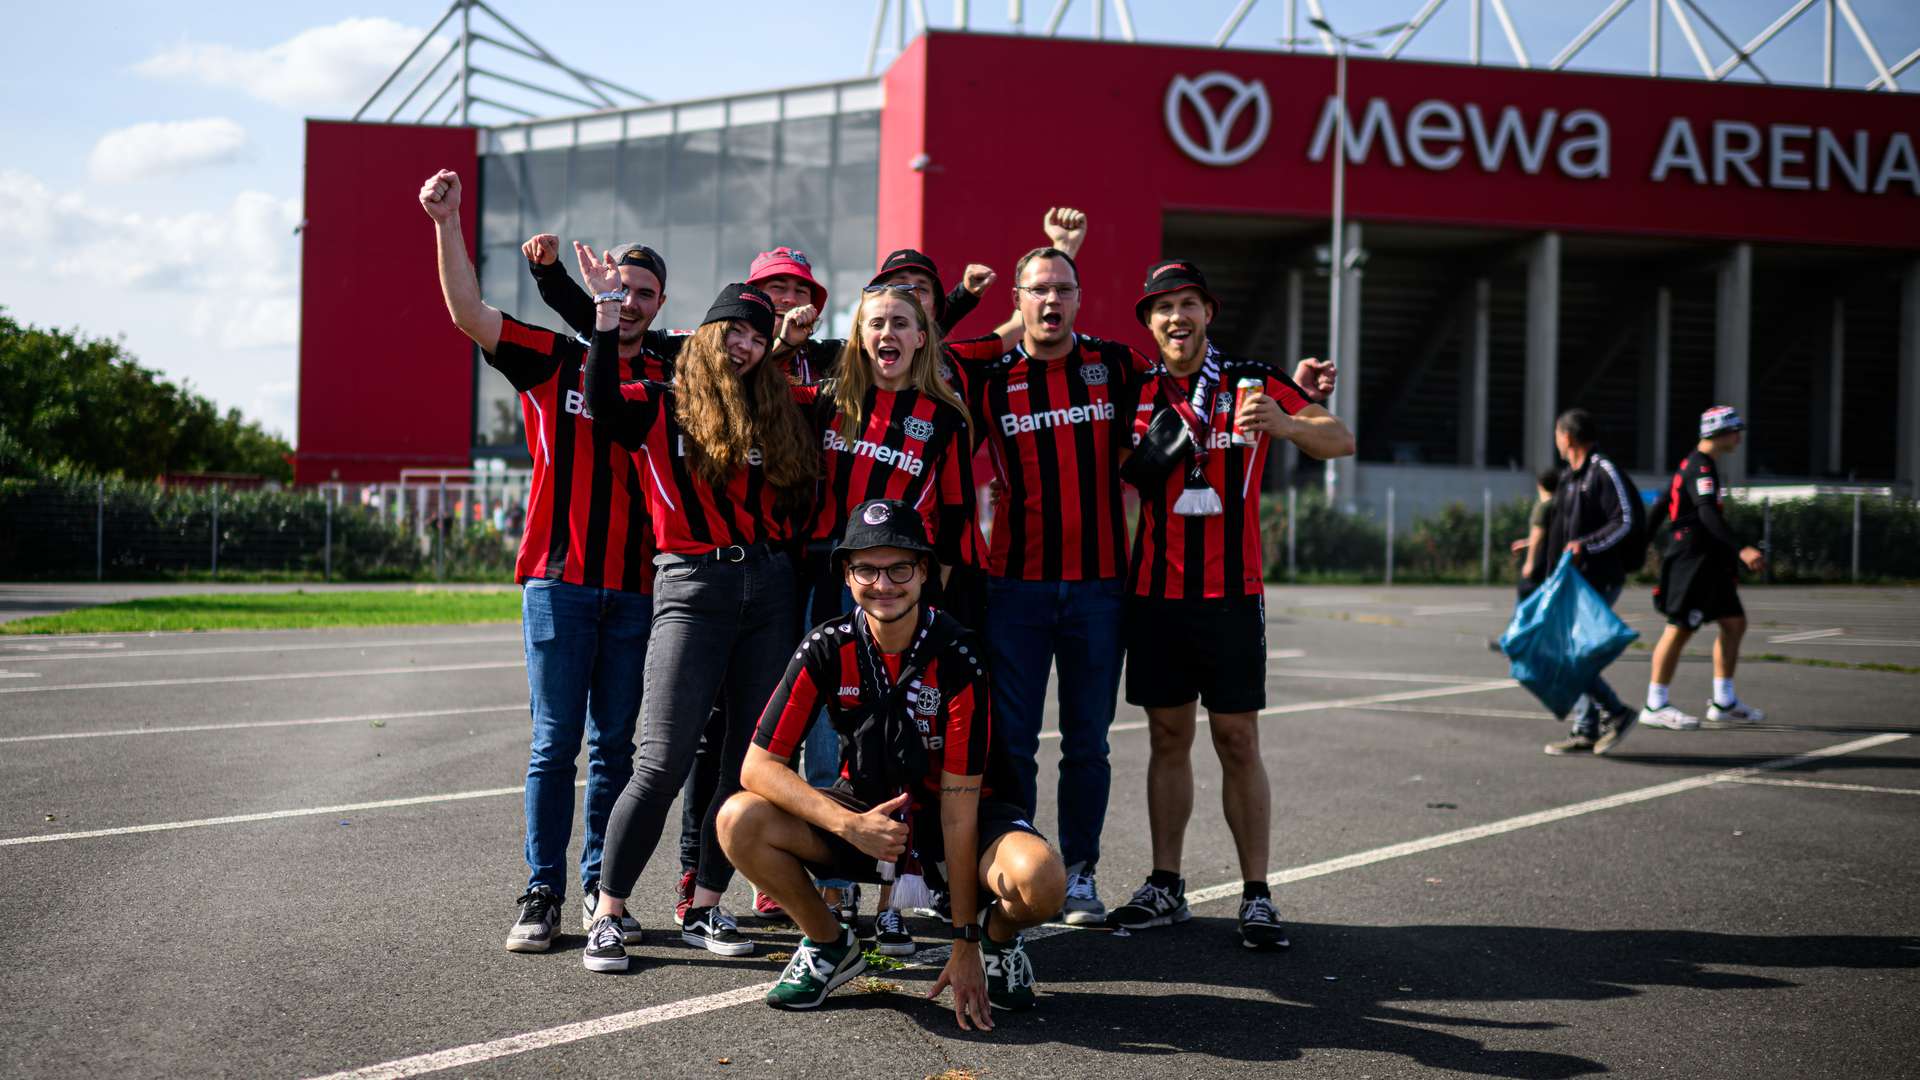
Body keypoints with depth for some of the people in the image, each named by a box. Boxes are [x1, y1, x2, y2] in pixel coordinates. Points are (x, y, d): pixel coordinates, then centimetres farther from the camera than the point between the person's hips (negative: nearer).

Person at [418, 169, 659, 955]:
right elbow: (470, 314, -7)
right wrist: (447, 224, -17)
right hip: (560, 578, -2)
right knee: (555, 742, -1)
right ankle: (542, 894, 5)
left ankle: (601, 887, 16)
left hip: (635, 587, 2)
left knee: (614, 744, 7)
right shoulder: (554, 358, 4)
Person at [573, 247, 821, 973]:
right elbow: (602, 404, -18)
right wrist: (605, 313, -23)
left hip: (768, 586, 5)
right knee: (664, 762, -11)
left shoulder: (781, 412, 14)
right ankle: (607, 915, -1)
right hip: (693, 587, -5)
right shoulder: (661, 408, 1)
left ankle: (705, 909, 16)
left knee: (752, 762, 5)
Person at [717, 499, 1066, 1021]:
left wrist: (965, 945, -21)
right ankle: (830, 944, 3)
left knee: (1040, 881, -34)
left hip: (955, 814, -3)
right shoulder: (827, 649, -15)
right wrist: (850, 825, -32)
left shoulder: (956, 657, -23)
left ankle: (997, 937, 5)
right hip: (866, 811, 3)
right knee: (739, 821, -23)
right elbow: (758, 766, -16)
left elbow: (959, 805, -22)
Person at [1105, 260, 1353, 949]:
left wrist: (1286, 425, -28)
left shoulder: (1251, 383, -1)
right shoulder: (1135, 395, 7)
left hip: (1231, 594, -2)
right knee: (1168, 737, 8)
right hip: (1154, 594, 3)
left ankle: (1256, 897, 3)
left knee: (1238, 742, -1)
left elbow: (1340, 441, -8)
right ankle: (1165, 887, 15)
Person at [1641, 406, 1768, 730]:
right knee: (1679, 628, -6)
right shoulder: (1701, 466, -15)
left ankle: (1723, 702, 14)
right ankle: (1655, 706, 1)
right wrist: (1741, 549, -38)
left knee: (1735, 623, 9)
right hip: (1691, 560, -10)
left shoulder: (1698, 464, 17)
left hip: (1708, 562, 10)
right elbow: (1709, 514, -28)